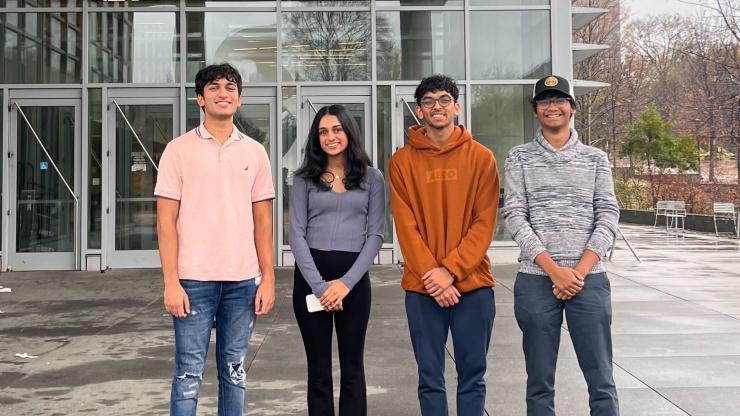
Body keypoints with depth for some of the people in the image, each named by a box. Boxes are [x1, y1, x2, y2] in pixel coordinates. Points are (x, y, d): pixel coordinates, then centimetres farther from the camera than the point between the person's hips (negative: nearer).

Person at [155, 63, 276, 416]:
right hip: (194, 279, -2)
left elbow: (262, 220, 10)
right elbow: (166, 220, -2)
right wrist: (171, 281, -9)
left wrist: (268, 277, 3)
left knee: (234, 370, 12)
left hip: (243, 280, 3)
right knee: (189, 372, 2)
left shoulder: (254, 152, 9)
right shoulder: (179, 149, 1)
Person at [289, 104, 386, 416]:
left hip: (354, 278, 0)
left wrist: (346, 282, -11)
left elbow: (375, 235, 0)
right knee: (318, 368, 7)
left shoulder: (372, 178, 6)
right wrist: (319, 284, -12)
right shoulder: (305, 179, 6)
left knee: (352, 368, 7)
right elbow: (297, 234, -1)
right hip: (310, 278, 0)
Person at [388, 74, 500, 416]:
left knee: (472, 376, 9)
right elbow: (405, 226, -3)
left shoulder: (481, 157, 3)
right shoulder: (402, 161, 3)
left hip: (473, 284, 0)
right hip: (422, 288, 0)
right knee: (430, 378, 8)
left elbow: (484, 223, -3)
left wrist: (450, 269, -13)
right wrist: (432, 275, -13)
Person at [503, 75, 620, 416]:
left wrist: (580, 271, -10)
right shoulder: (519, 158, 6)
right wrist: (554, 270, -12)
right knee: (540, 384, 6)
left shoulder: (596, 159, 10)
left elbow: (608, 216, 3)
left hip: (589, 279, 1)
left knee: (601, 382, 3)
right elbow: (515, 217, -3)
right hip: (536, 280, -1)